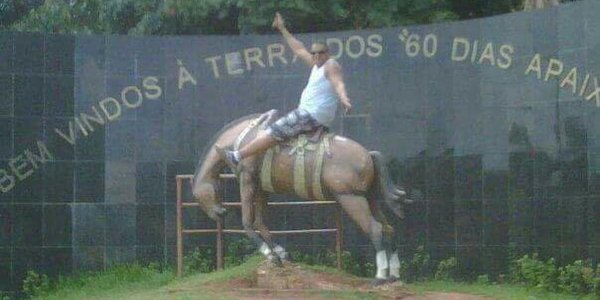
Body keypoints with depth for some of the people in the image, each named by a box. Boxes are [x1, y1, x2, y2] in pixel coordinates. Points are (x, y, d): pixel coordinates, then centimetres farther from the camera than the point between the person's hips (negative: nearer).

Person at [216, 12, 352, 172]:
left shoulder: (331, 65, -7)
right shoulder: (318, 65, 19)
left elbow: (338, 83, -24)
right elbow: (299, 49, 27)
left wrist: (343, 99, -45)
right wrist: (283, 30, 30)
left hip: (312, 115, -10)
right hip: (309, 113, 10)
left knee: (275, 132, -15)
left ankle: (236, 157, -19)